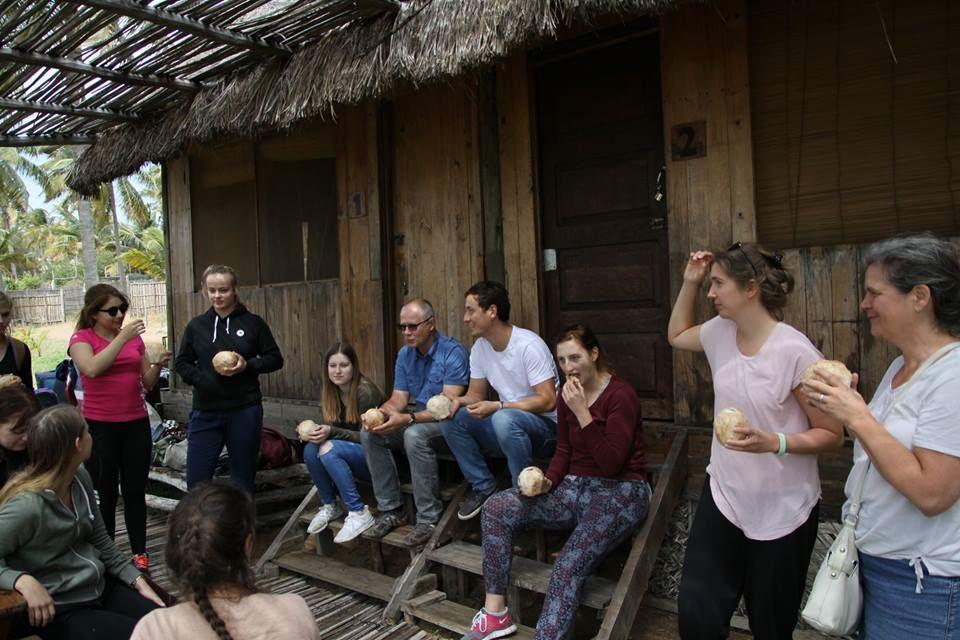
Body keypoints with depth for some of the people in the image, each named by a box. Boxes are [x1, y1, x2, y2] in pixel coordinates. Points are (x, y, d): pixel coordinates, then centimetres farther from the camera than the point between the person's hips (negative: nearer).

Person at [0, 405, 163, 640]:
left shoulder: (81, 478, 0)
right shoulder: (28, 504, -24)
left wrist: (137, 580, 5)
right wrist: (23, 581, -34)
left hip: (100, 588, 7)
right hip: (59, 610, -7)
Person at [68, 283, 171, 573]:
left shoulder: (134, 337, 5)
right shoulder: (82, 338, -3)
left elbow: (147, 383, 8)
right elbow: (91, 369, -25)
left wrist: (158, 365, -12)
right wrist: (122, 338, -25)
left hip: (136, 424, 3)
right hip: (99, 427, -3)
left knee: (135, 491, 11)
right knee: (104, 494, 5)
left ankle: (139, 551, 22)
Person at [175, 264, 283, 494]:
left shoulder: (252, 322, 0)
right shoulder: (196, 325, 6)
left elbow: (275, 359, 4)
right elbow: (182, 363, 10)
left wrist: (248, 365, -15)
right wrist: (201, 380, -10)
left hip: (245, 411, -1)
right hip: (206, 412, 2)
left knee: (243, 477, 10)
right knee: (196, 479, 1)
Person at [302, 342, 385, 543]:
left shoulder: (365, 391, -21)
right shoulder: (330, 392, 1)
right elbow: (332, 428, 6)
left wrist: (332, 432, -28)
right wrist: (317, 431, -16)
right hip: (354, 453, 7)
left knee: (328, 450, -29)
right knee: (310, 450, -19)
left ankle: (359, 513, -22)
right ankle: (329, 505, 1)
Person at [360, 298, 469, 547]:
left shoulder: (453, 352, -17)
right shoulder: (405, 355, 6)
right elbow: (399, 398, 5)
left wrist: (408, 419, -35)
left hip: (447, 421, -7)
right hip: (416, 418, 8)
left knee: (415, 435, -36)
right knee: (369, 432, -11)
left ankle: (429, 519, -22)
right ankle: (390, 509, -3)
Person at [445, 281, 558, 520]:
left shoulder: (529, 345, -20)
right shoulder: (480, 347, 3)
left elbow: (548, 401, -22)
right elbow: (476, 394, 11)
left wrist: (497, 407, -28)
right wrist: (458, 401, -13)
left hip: (547, 427, -7)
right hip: (508, 427, 7)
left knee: (504, 419, -37)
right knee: (452, 418, -11)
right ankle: (483, 486, 2)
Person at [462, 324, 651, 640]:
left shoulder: (621, 395, -13)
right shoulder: (567, 395, 7)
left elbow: (611, 463, -19)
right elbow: (563, 452, 12)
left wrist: (582, 412, -24)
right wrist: (546, 481, -8)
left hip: (619, 492, -6)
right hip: (575, 487, 7)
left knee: (567, 569, -29)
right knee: (496, 508, -13)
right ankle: (494, 613, -8)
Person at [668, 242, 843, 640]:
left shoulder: (795, 352, -20)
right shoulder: (719, 331, -2)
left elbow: (832, 435, -13)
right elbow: (677, 335, 21)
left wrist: (775, 443, -30)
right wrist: (689, 282, 8)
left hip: (782, 512, -5)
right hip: (723, 497, 5)